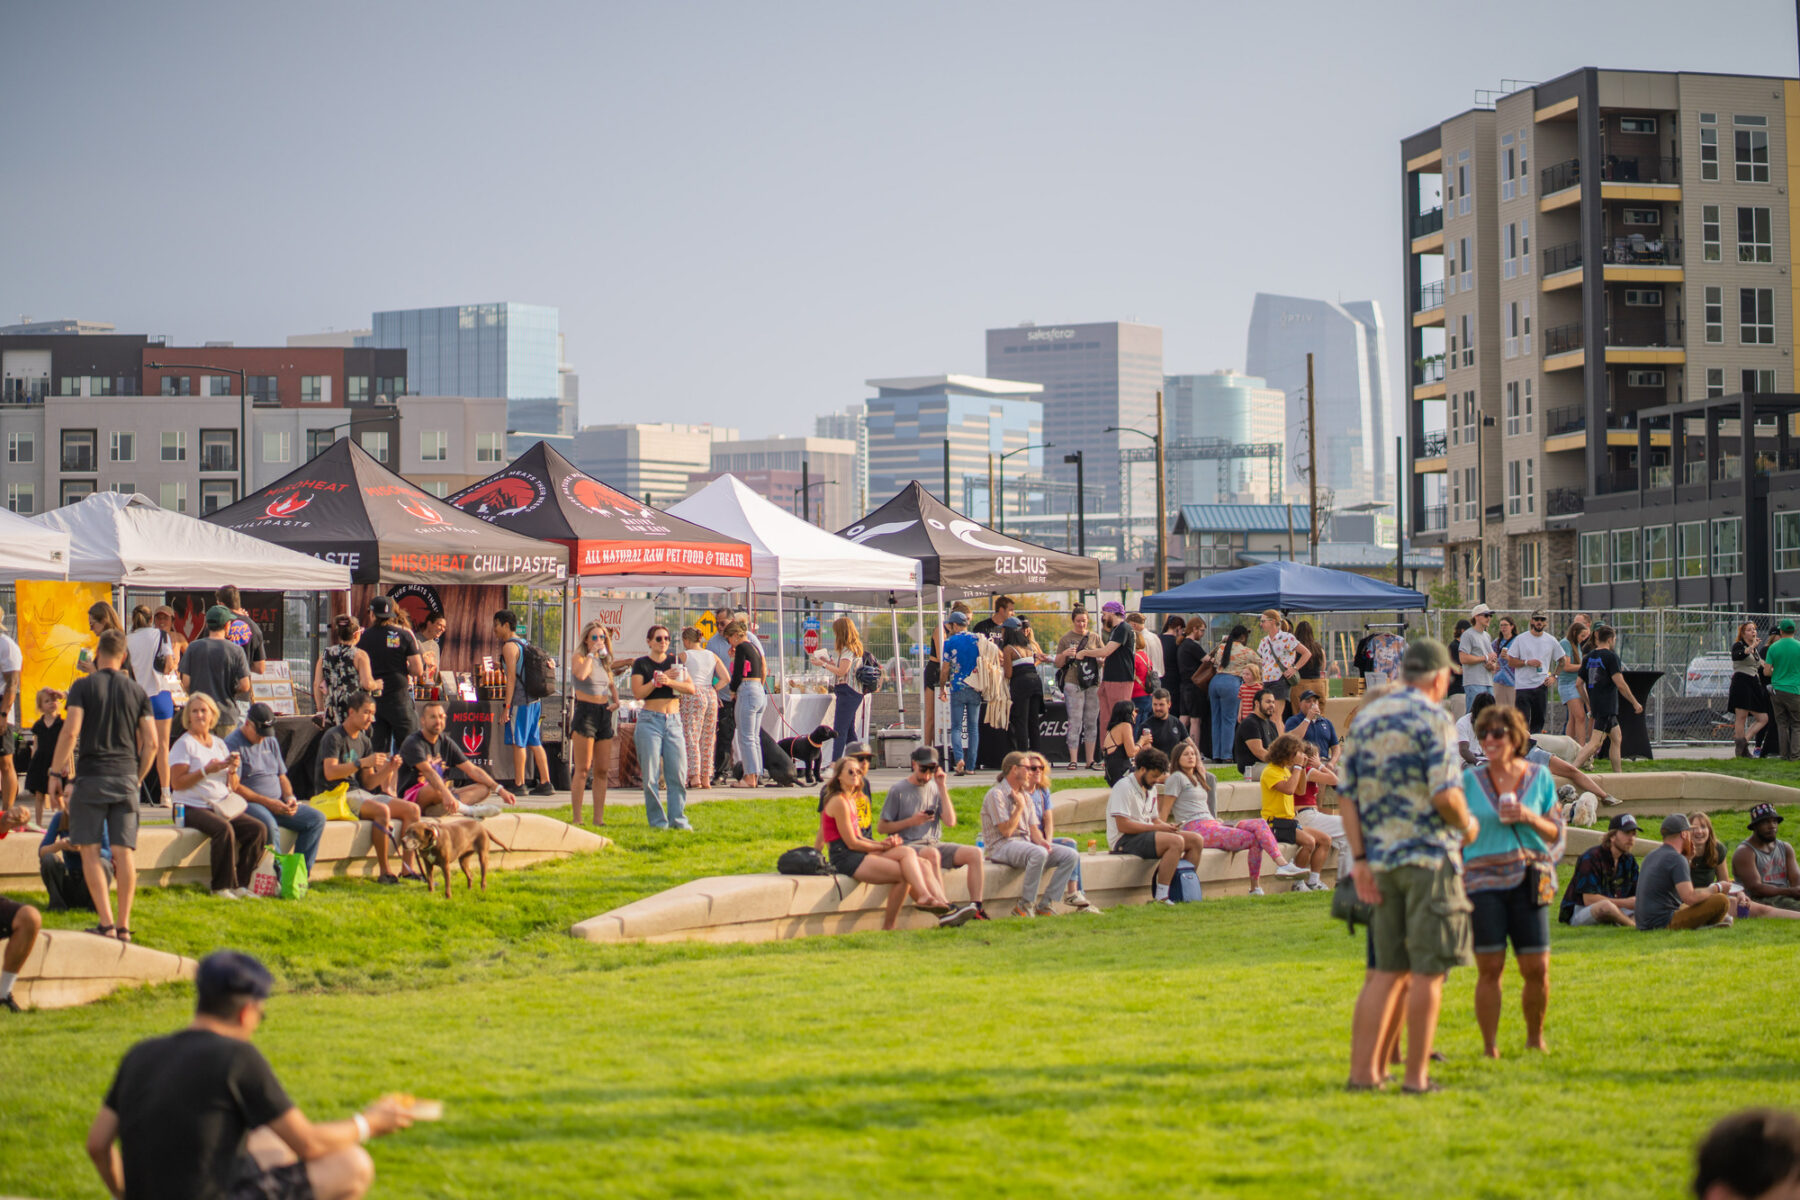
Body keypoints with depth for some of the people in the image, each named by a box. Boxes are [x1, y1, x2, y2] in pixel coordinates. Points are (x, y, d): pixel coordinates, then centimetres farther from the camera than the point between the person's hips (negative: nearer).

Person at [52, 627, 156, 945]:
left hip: (91, 776, -3)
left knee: (90, 850, 2)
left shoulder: (83, 686, -2)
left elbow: (70, 731, -11)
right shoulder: (137, 691, 8)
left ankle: (106, 923, -5)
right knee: (124, 852, 3)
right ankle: (124, 925, 3)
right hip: (126, 777, 3)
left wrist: (56, 772, -4)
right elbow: (151, 743, 5)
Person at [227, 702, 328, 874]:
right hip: (249, 803, -8)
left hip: (277, 804, 8)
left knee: (317, 819, -9)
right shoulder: (232, 744, -6)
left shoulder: (271, 742, 19)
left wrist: (289, 797, 1)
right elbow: (234, 787, -14)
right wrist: (267, 802, -18)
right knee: (269, 824, -39)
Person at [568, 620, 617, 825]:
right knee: (582, 769, -9)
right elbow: (581, 675, -25)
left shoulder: (605, 662, 17)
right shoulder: (579, 658, -3)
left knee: (602, 770, 5)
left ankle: (599, 818, 9)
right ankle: (576, 819, -8)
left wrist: (616, 700, 11)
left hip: (604, 714, 7)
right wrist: (591, 654, -16)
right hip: (585, 713, -7)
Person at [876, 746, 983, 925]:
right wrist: (911, 821, -11)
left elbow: (950, 821, 1)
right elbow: (881, 828, -2)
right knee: (932, 854, -38)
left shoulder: (935, 788, 13)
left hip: (935, 844, 5)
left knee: (975, 853, -16)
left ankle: (976, 908, -22)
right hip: (909, 846, -5)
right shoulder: (898, 790, 0)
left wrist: (942, 787, 0)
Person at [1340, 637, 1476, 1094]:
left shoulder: (1366, 718, 12)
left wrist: (1360, 860, 7)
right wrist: (1467, 825, 3)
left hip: (1382, 859, 6)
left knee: (1388, 971, 11)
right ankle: (1416, 1075, 0)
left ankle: (1363, 1069, 5)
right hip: (1430, 857, -6)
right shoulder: (1433, 719, -8)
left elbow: (1348, 794, 8)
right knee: (1428, 971, -1)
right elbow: (1445, 795, -17)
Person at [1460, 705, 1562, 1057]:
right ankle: (1490, 1048, 5)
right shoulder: (1470, 779, 5)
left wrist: (1529, 818, -8)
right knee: (1489, 967, -5)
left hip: (1527, 881, 1)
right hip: (1483, 880, -1)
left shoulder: (1539, 777, 7)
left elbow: (1556, 834, 10)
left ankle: (1535, 1038, 21)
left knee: (1537, 968, -1)